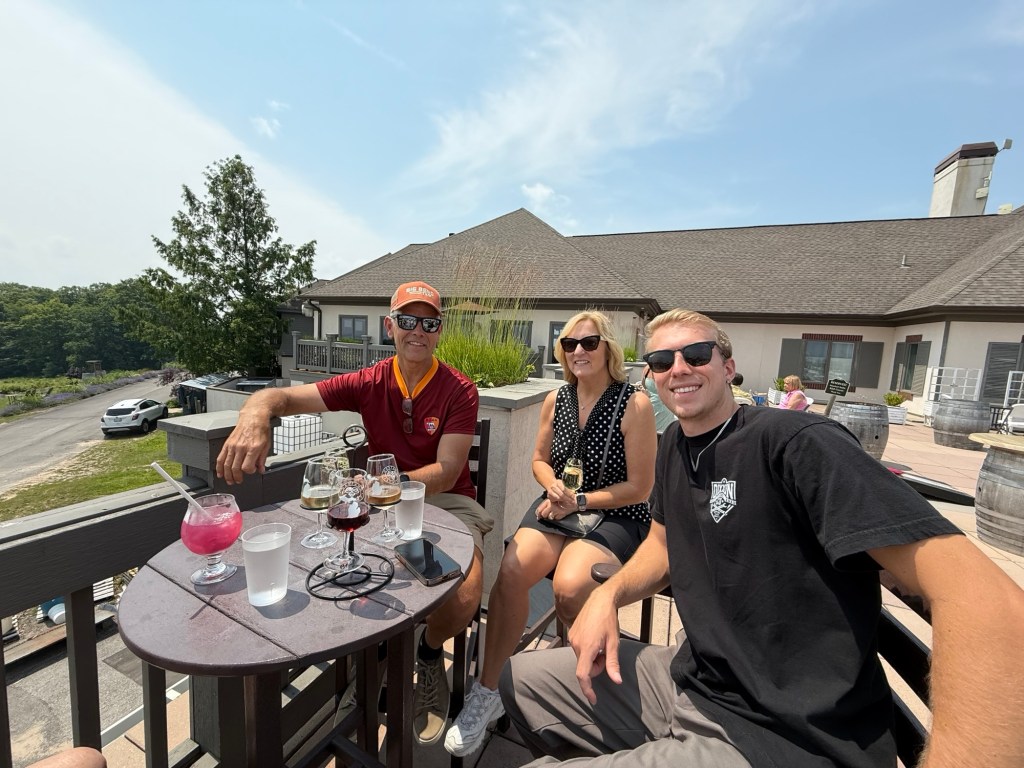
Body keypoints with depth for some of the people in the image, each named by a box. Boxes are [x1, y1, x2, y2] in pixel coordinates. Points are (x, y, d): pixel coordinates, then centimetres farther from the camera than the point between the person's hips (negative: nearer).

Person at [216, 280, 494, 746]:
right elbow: (281, 396, -9)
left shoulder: (459, 391, -11)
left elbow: (445, 473, -17)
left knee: (465, 594, -26)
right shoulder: (369, 384, -3)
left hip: (446, 501, -2)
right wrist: (254, 417, -33)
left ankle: (429, 654, 13)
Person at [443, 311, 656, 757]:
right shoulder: (555, 400, 4)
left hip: (615, 518, -3)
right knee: (510, 572, -23)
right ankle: (487, 692, -2)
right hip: (558, 509, 4)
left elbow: (639, 488, -9)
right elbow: (540, 460, 14)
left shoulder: (635, 405, -11)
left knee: (568, 587, -30)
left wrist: (579, 500, -13)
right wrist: (553, 487, -7)